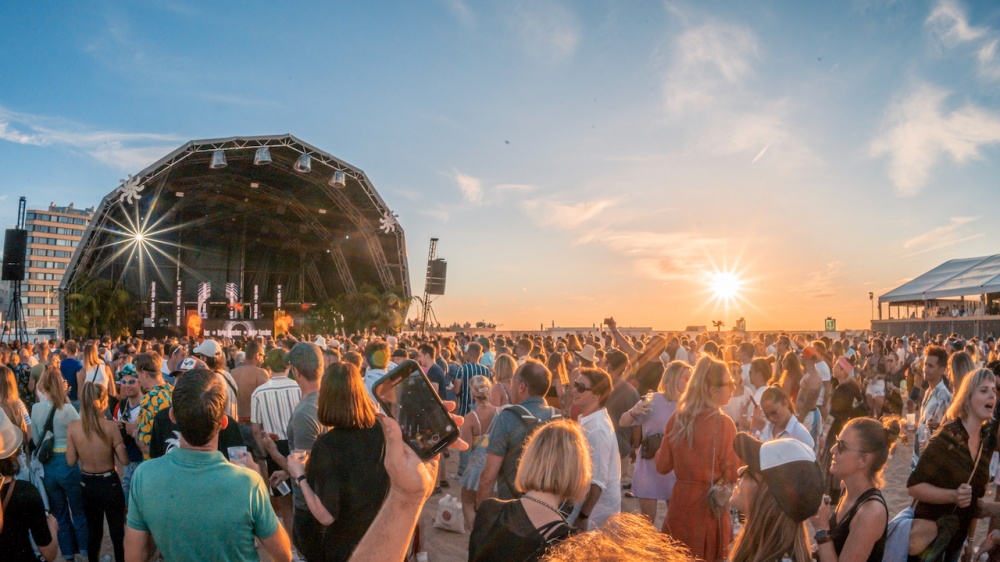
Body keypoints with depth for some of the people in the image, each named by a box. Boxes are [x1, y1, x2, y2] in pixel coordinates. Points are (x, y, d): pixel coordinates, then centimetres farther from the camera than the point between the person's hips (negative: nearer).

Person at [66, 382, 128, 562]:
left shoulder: (73, 426, -11)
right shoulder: (110, 426, -20)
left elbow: (71, 461, -4)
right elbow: (124, 460, -15)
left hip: (87, 484, 3)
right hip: (109, 483, -3)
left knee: (93, 530, 21)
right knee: (117, 531, 11)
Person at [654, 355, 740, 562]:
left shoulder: (677, 418, -3)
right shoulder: (723, 423, -16)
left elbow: (662, 465, 4)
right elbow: (733, 474, -11)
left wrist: (660, 449, 23)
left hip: (680, 502, 4)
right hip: (710, 506, -4)